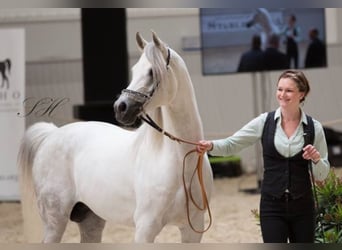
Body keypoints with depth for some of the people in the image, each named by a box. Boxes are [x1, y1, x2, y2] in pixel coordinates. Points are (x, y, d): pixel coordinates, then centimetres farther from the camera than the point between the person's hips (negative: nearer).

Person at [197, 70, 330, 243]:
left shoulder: (314, 128, -1)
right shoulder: (264, 122, -2)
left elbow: (322, 176, 5)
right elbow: (231, 144, -4)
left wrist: (317, 159, -16)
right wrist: (210, 146, -23)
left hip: (302, 206, 1)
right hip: (272, 205, -1)